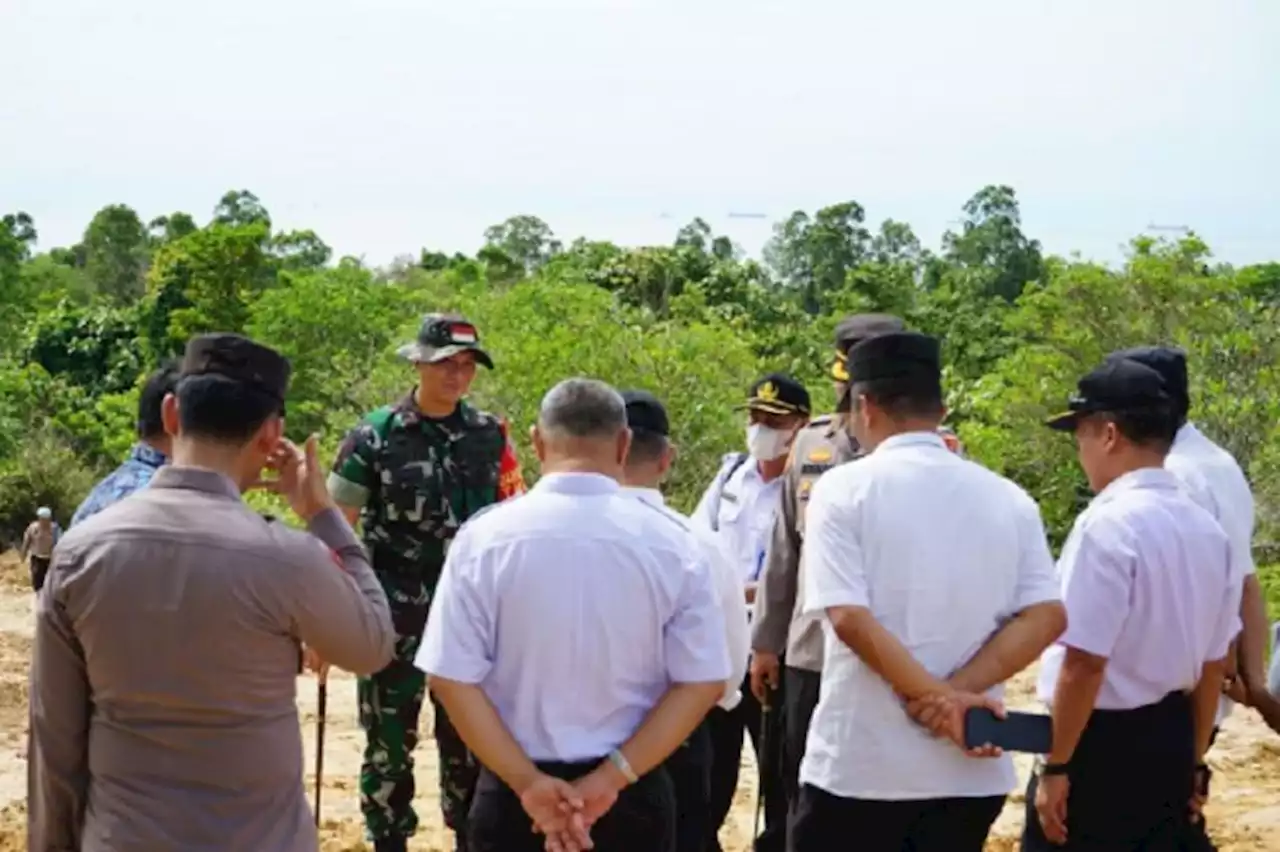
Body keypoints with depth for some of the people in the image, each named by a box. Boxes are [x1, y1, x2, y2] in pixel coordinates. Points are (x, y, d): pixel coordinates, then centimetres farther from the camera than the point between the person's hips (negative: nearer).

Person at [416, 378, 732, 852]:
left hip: (512, 797, -1)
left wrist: (526, 782, -10)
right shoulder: (672, 544, -6)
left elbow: (451, 678, -11)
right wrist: (613, 776, -9)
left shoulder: (485, 537, -9)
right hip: (632, 799, 1)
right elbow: (702, 683, -7)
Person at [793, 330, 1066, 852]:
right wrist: (959, 691, -9)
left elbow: (849, 617, -17)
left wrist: (939, 696, -14)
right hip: (969, 772, 4)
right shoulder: (1008, 499, 6)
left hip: (856, 766, -4)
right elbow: (1045, 617, -3)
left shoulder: (845, 489, -7)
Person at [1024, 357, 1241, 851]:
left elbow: (1084, 661, -21)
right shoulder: (1207, 529, 7)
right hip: (1170, 740, 8)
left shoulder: (1107, 523, -18)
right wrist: (1192, 760, 23)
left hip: (1102, 742, -8)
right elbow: (1214, 663, 14)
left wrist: (1056, 765, -14)